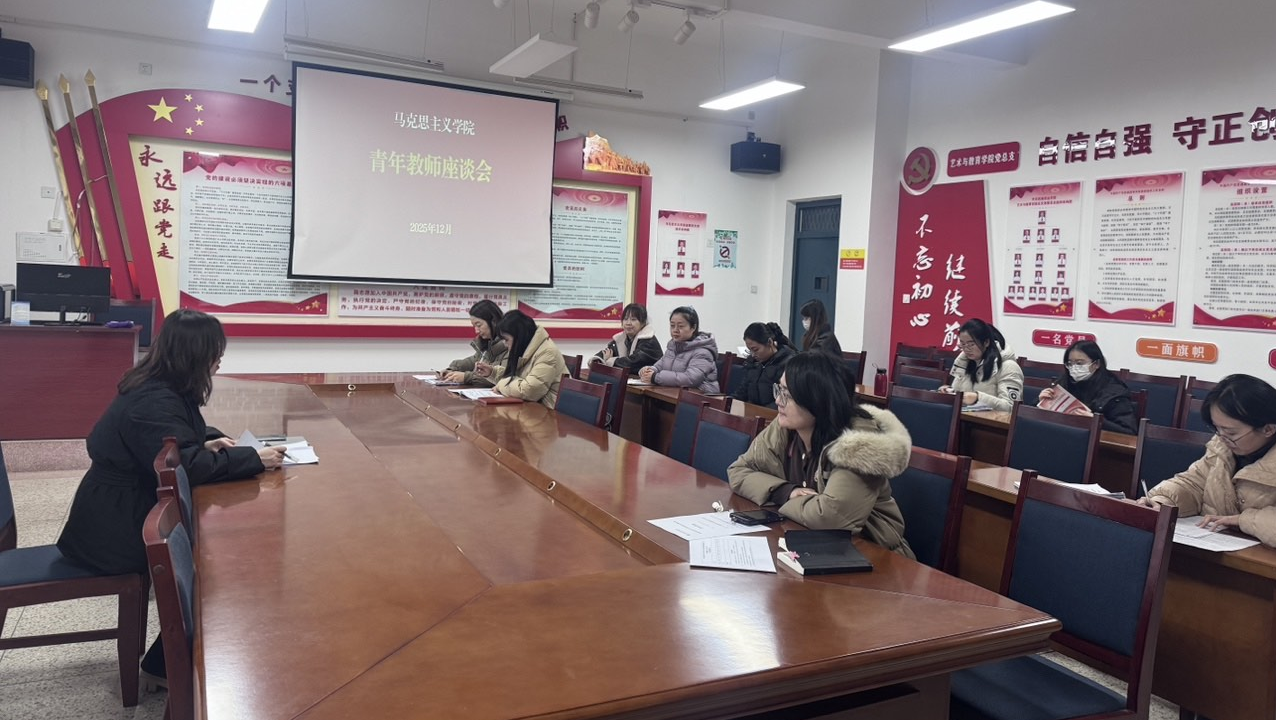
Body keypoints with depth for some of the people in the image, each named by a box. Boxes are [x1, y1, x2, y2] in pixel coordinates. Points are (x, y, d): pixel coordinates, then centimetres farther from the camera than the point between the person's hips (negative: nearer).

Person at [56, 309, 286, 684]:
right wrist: (254, 459, -28)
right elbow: (187, 467, -34)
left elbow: (175, 444, 20)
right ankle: (165, 665, 6)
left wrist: (207, 442, 1)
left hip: (130, 509, 10)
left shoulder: (160, 388, 5)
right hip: (115, 527, -10)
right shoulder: (155, 402, -26)